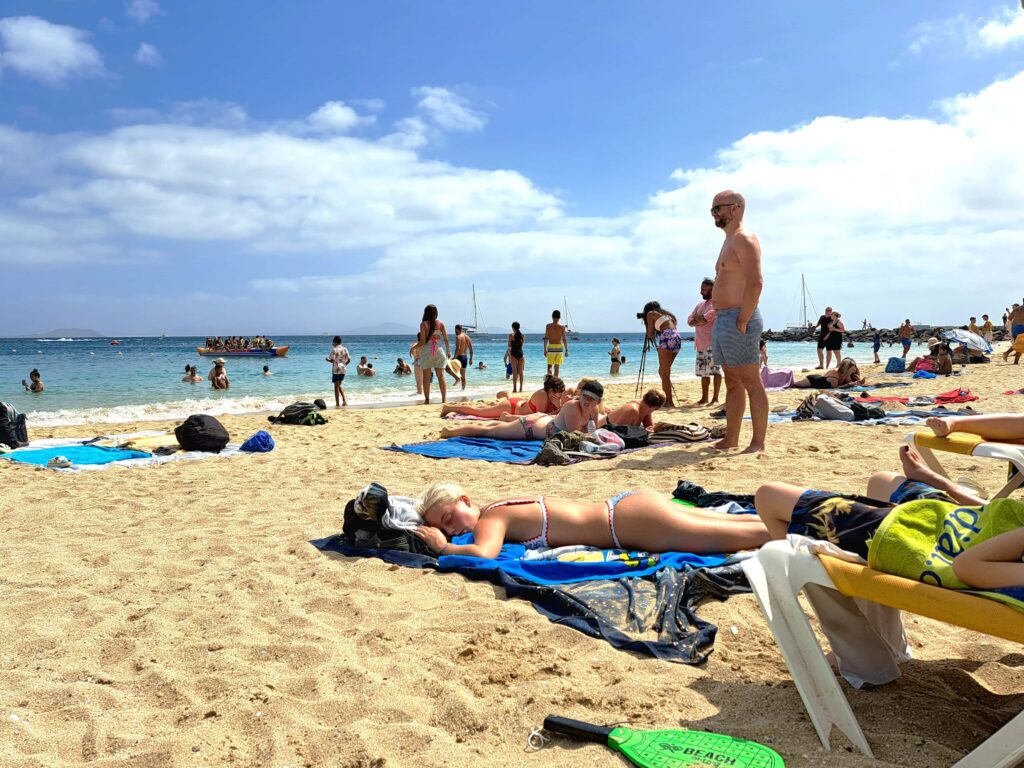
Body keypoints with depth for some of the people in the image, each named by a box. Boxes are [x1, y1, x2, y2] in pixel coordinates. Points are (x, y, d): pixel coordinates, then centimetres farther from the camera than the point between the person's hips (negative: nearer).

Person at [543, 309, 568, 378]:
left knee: (550, 365, 5)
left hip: (551, 347, -1)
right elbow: (564, 339, -2)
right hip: (559, 347, 1)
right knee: (557, 367, 9)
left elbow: (546, 338, -2)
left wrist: (545, 349, 2)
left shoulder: (548, 326, -1)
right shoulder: (562, 327, 0)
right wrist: (566, 350, 4)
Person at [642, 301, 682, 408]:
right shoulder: (668, 315, 32)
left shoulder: (651, 314, 13)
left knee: (665, 373, -4)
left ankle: (669, 401, -8)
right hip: (677, 339, 7)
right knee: (662, 371, 16)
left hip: (667, 338, -7)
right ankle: (667, 399, 15)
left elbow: (650, 334, 10)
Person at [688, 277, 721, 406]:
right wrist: (701, 321, -7)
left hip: (712, 343, -8)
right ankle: (704, 398, 18)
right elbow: (690, 321, 12)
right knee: (703, 371, 11)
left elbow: (706, 318, -19)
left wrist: (697, 318, -1)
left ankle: (715, 398, -6)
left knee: (715, 370, -7)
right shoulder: (700, 304, 20)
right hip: (701, 344, 8)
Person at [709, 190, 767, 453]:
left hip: (738, 321, -10)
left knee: (752, 384, -6)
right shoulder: (729, 241, 21)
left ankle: (758, 443, -4)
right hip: (722, 321, 10)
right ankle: (731, 438, 20)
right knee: (732, 384, 13)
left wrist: (741, 321, -22)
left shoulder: (744, 239, -10)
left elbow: (755, 283, -22)